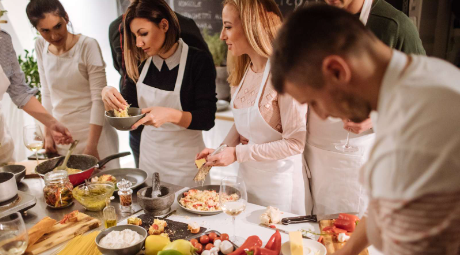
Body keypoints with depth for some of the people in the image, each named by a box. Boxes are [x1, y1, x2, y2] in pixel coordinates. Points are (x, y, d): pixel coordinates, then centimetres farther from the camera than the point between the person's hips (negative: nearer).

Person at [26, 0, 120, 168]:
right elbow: (47, 92, 8)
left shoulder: (88, 46, -14)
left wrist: (91, 145, -17)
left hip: (92, 130, -4)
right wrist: (48, 133, 6)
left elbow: (99, 98, -15)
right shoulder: (41, 46, 1)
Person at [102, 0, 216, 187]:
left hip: (185, 162, -4)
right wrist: (110, 97, -13)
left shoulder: (198, 61, -16)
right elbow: (129, 104, 7)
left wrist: (171, 115, -33)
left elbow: (207, 120, -18)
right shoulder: (142, 62, -1)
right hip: (149, 156, 5)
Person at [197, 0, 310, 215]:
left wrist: (238, 154, -22)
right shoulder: (243, 70, 2)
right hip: (246, 176, 7)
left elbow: (295, 143, -22)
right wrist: (222, 149, -4)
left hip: (278, 180, -7)